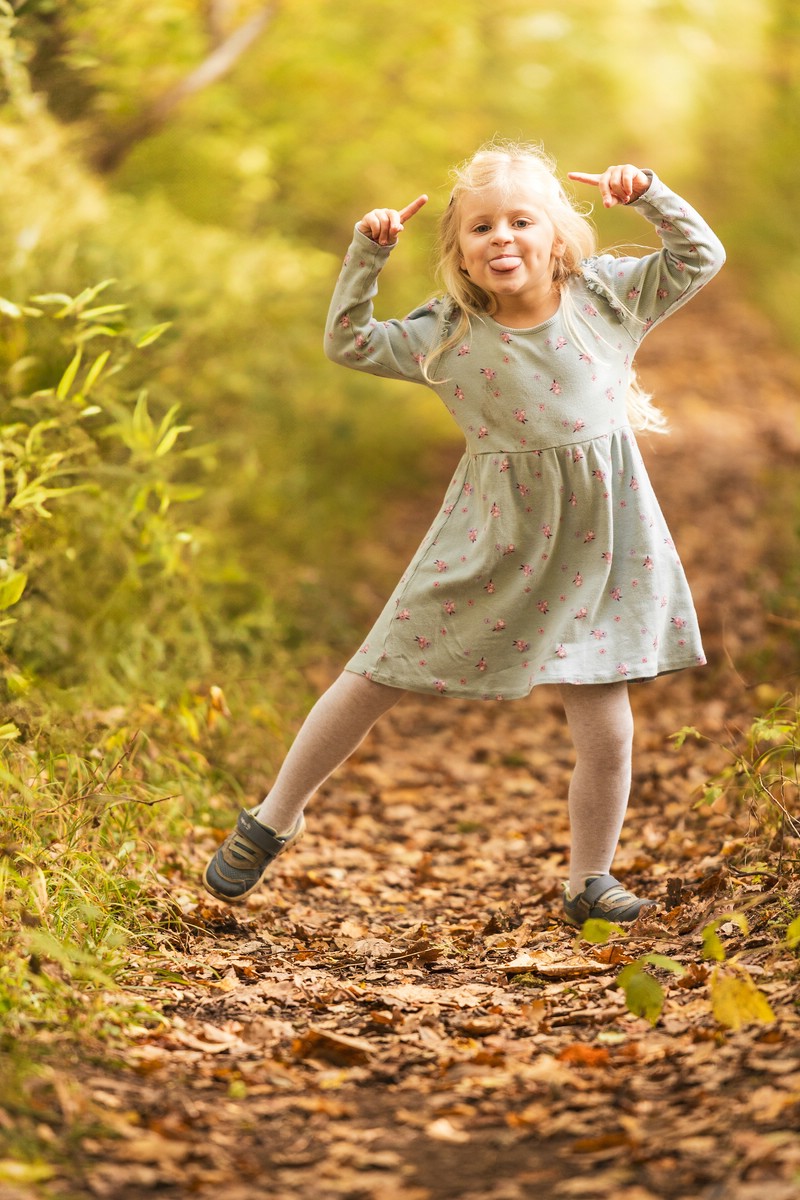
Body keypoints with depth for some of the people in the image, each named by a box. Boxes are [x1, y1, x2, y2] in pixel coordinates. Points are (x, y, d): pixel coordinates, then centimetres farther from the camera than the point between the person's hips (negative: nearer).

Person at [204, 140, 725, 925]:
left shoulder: (607, 297, -3)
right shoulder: (446, 336, -4)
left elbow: (702, 255, 2)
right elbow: (346, 344, 1)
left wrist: (648, 195, -12)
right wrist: (368, 254, -8)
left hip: (594, 544, 0)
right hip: (491, 543, 0)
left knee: (606, 733, 0)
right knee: (374, 681, 7)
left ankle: (589, 880, 24)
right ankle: (274, 818, 26)